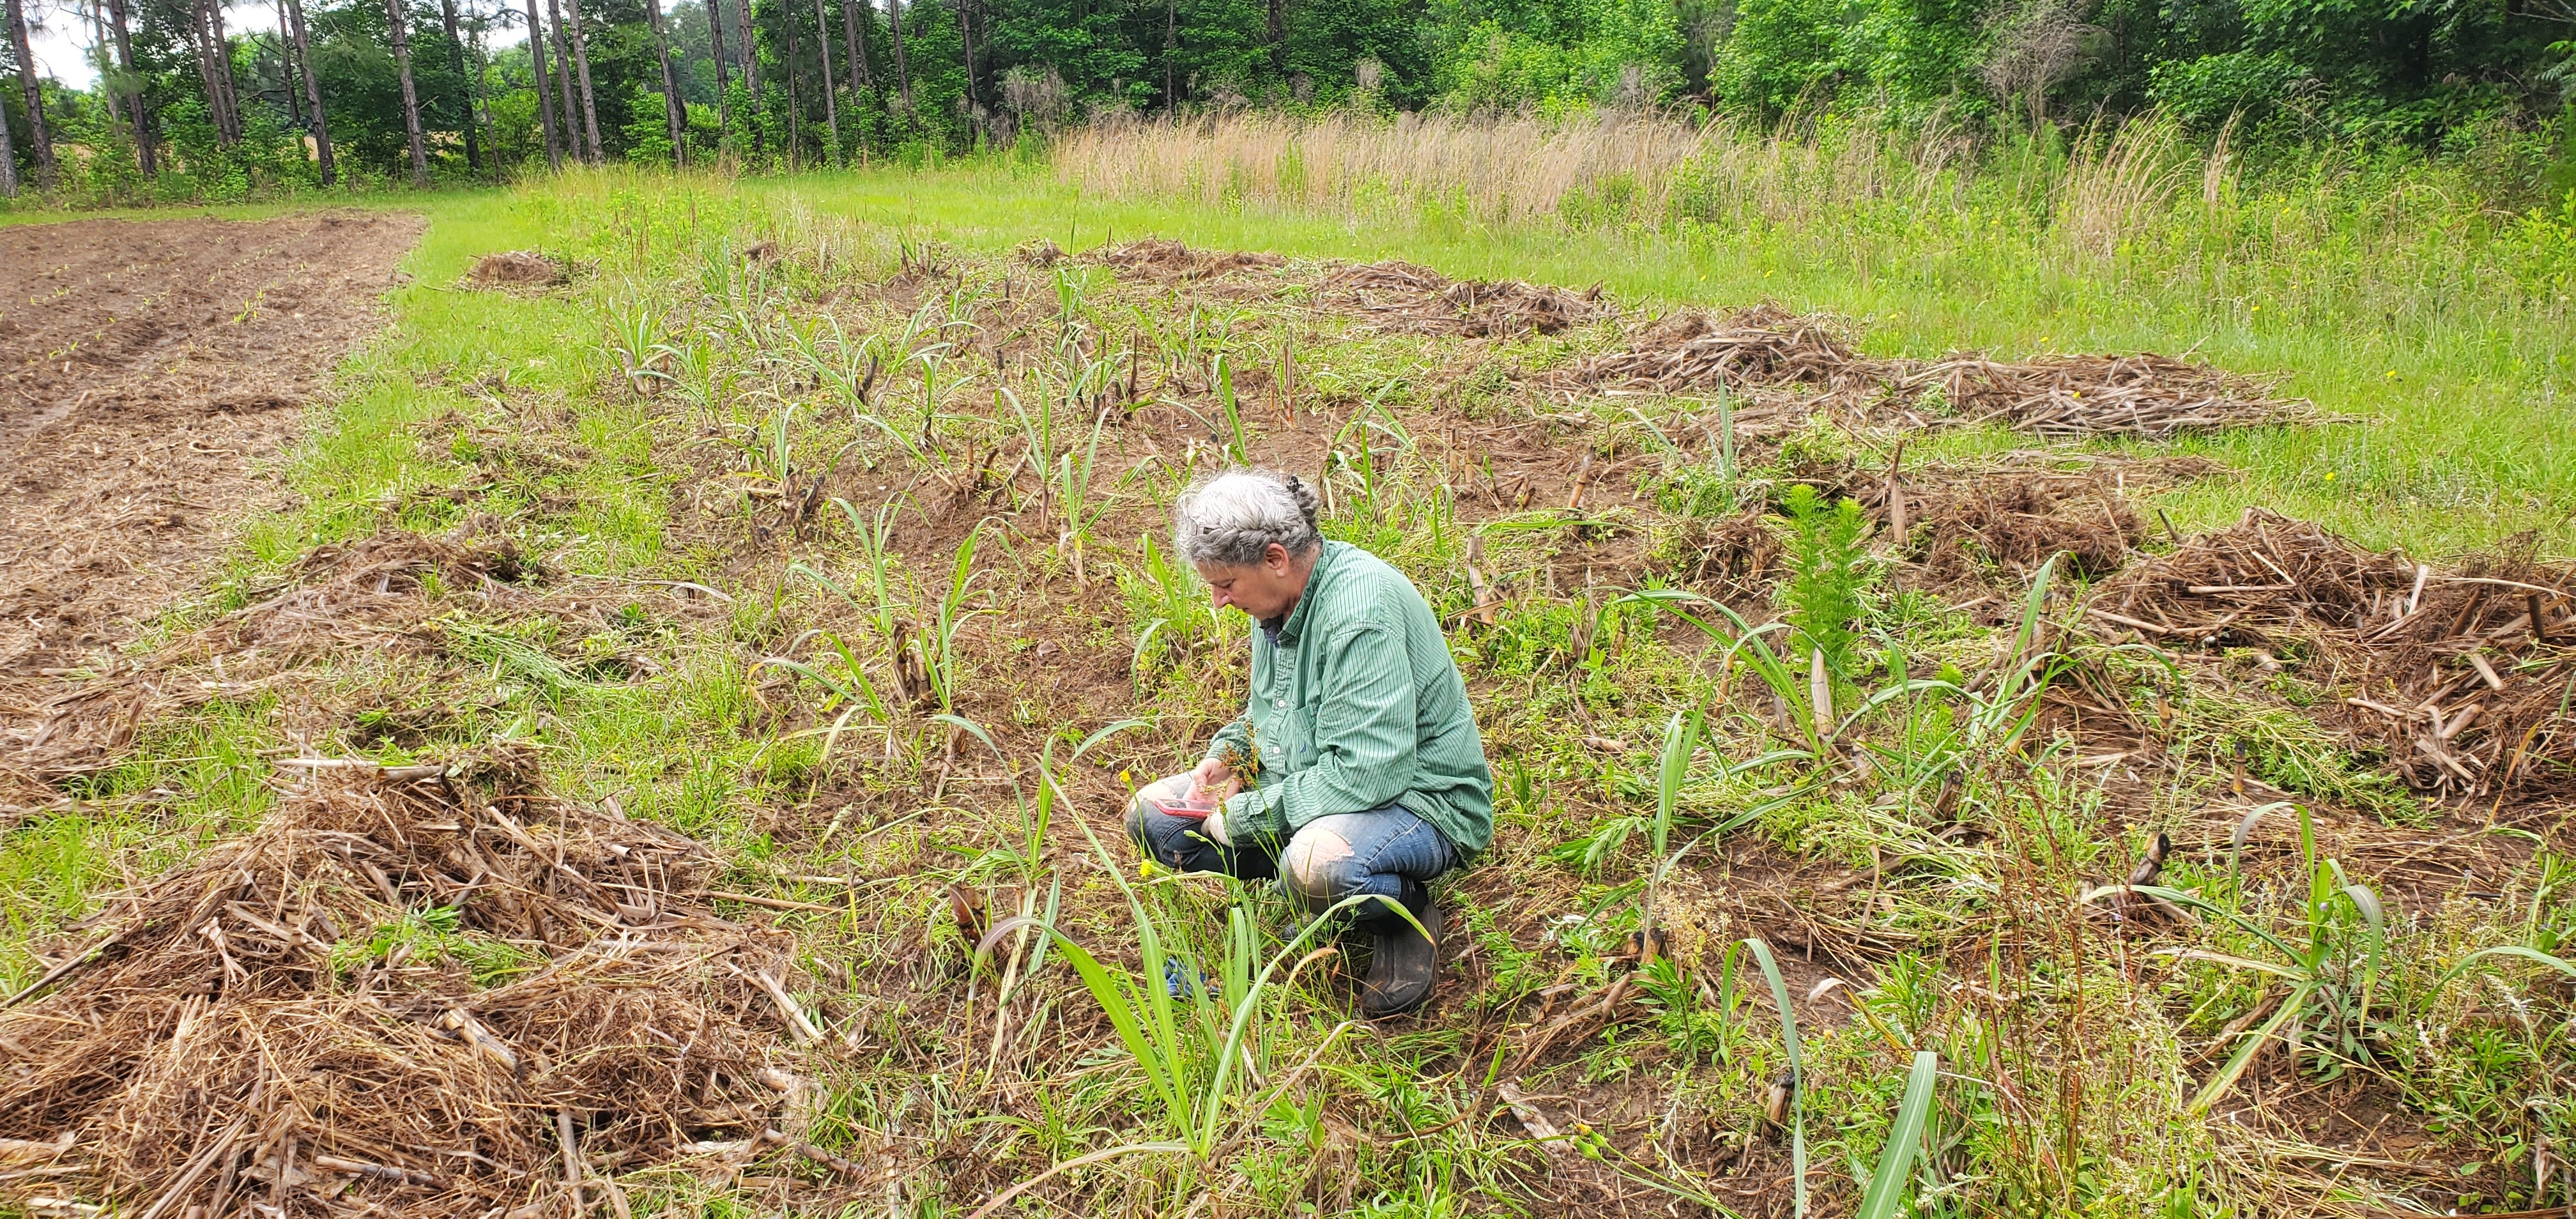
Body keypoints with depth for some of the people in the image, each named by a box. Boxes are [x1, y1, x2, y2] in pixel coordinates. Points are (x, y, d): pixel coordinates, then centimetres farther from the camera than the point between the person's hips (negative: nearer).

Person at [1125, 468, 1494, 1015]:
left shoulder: (1361, 607, -28)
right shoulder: (1281, 597, 2)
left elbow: (1368, 774, -33)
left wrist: (1245, 815, -23)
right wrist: (1229, 757, -3)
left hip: (1414, 800, -9)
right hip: (1308, 785, 9)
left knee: (1317, 863, -41)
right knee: (1151, 812, 2)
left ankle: (1402, 910, -7)